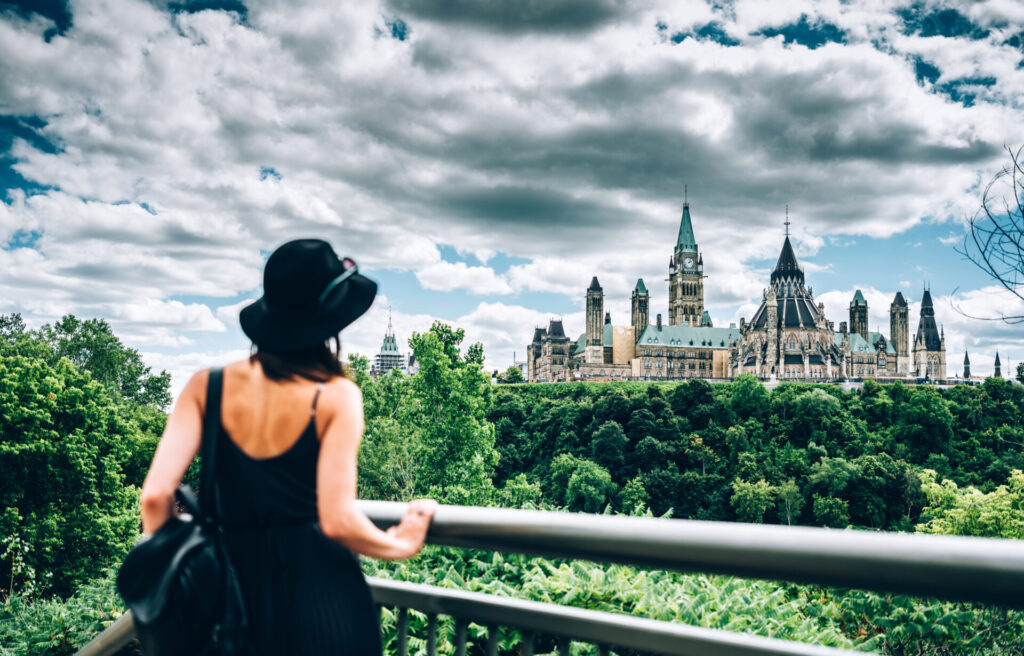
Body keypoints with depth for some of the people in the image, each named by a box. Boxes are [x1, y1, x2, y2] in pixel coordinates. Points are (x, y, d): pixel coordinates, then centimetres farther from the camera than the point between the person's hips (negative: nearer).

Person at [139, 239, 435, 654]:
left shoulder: (208, 387, -6)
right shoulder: (335, 397, -15)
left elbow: (156, 495, -13)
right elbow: (338, 521, -19)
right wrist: (402, 544, -1)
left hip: (240, 593, 3)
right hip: (322, 592, -2)